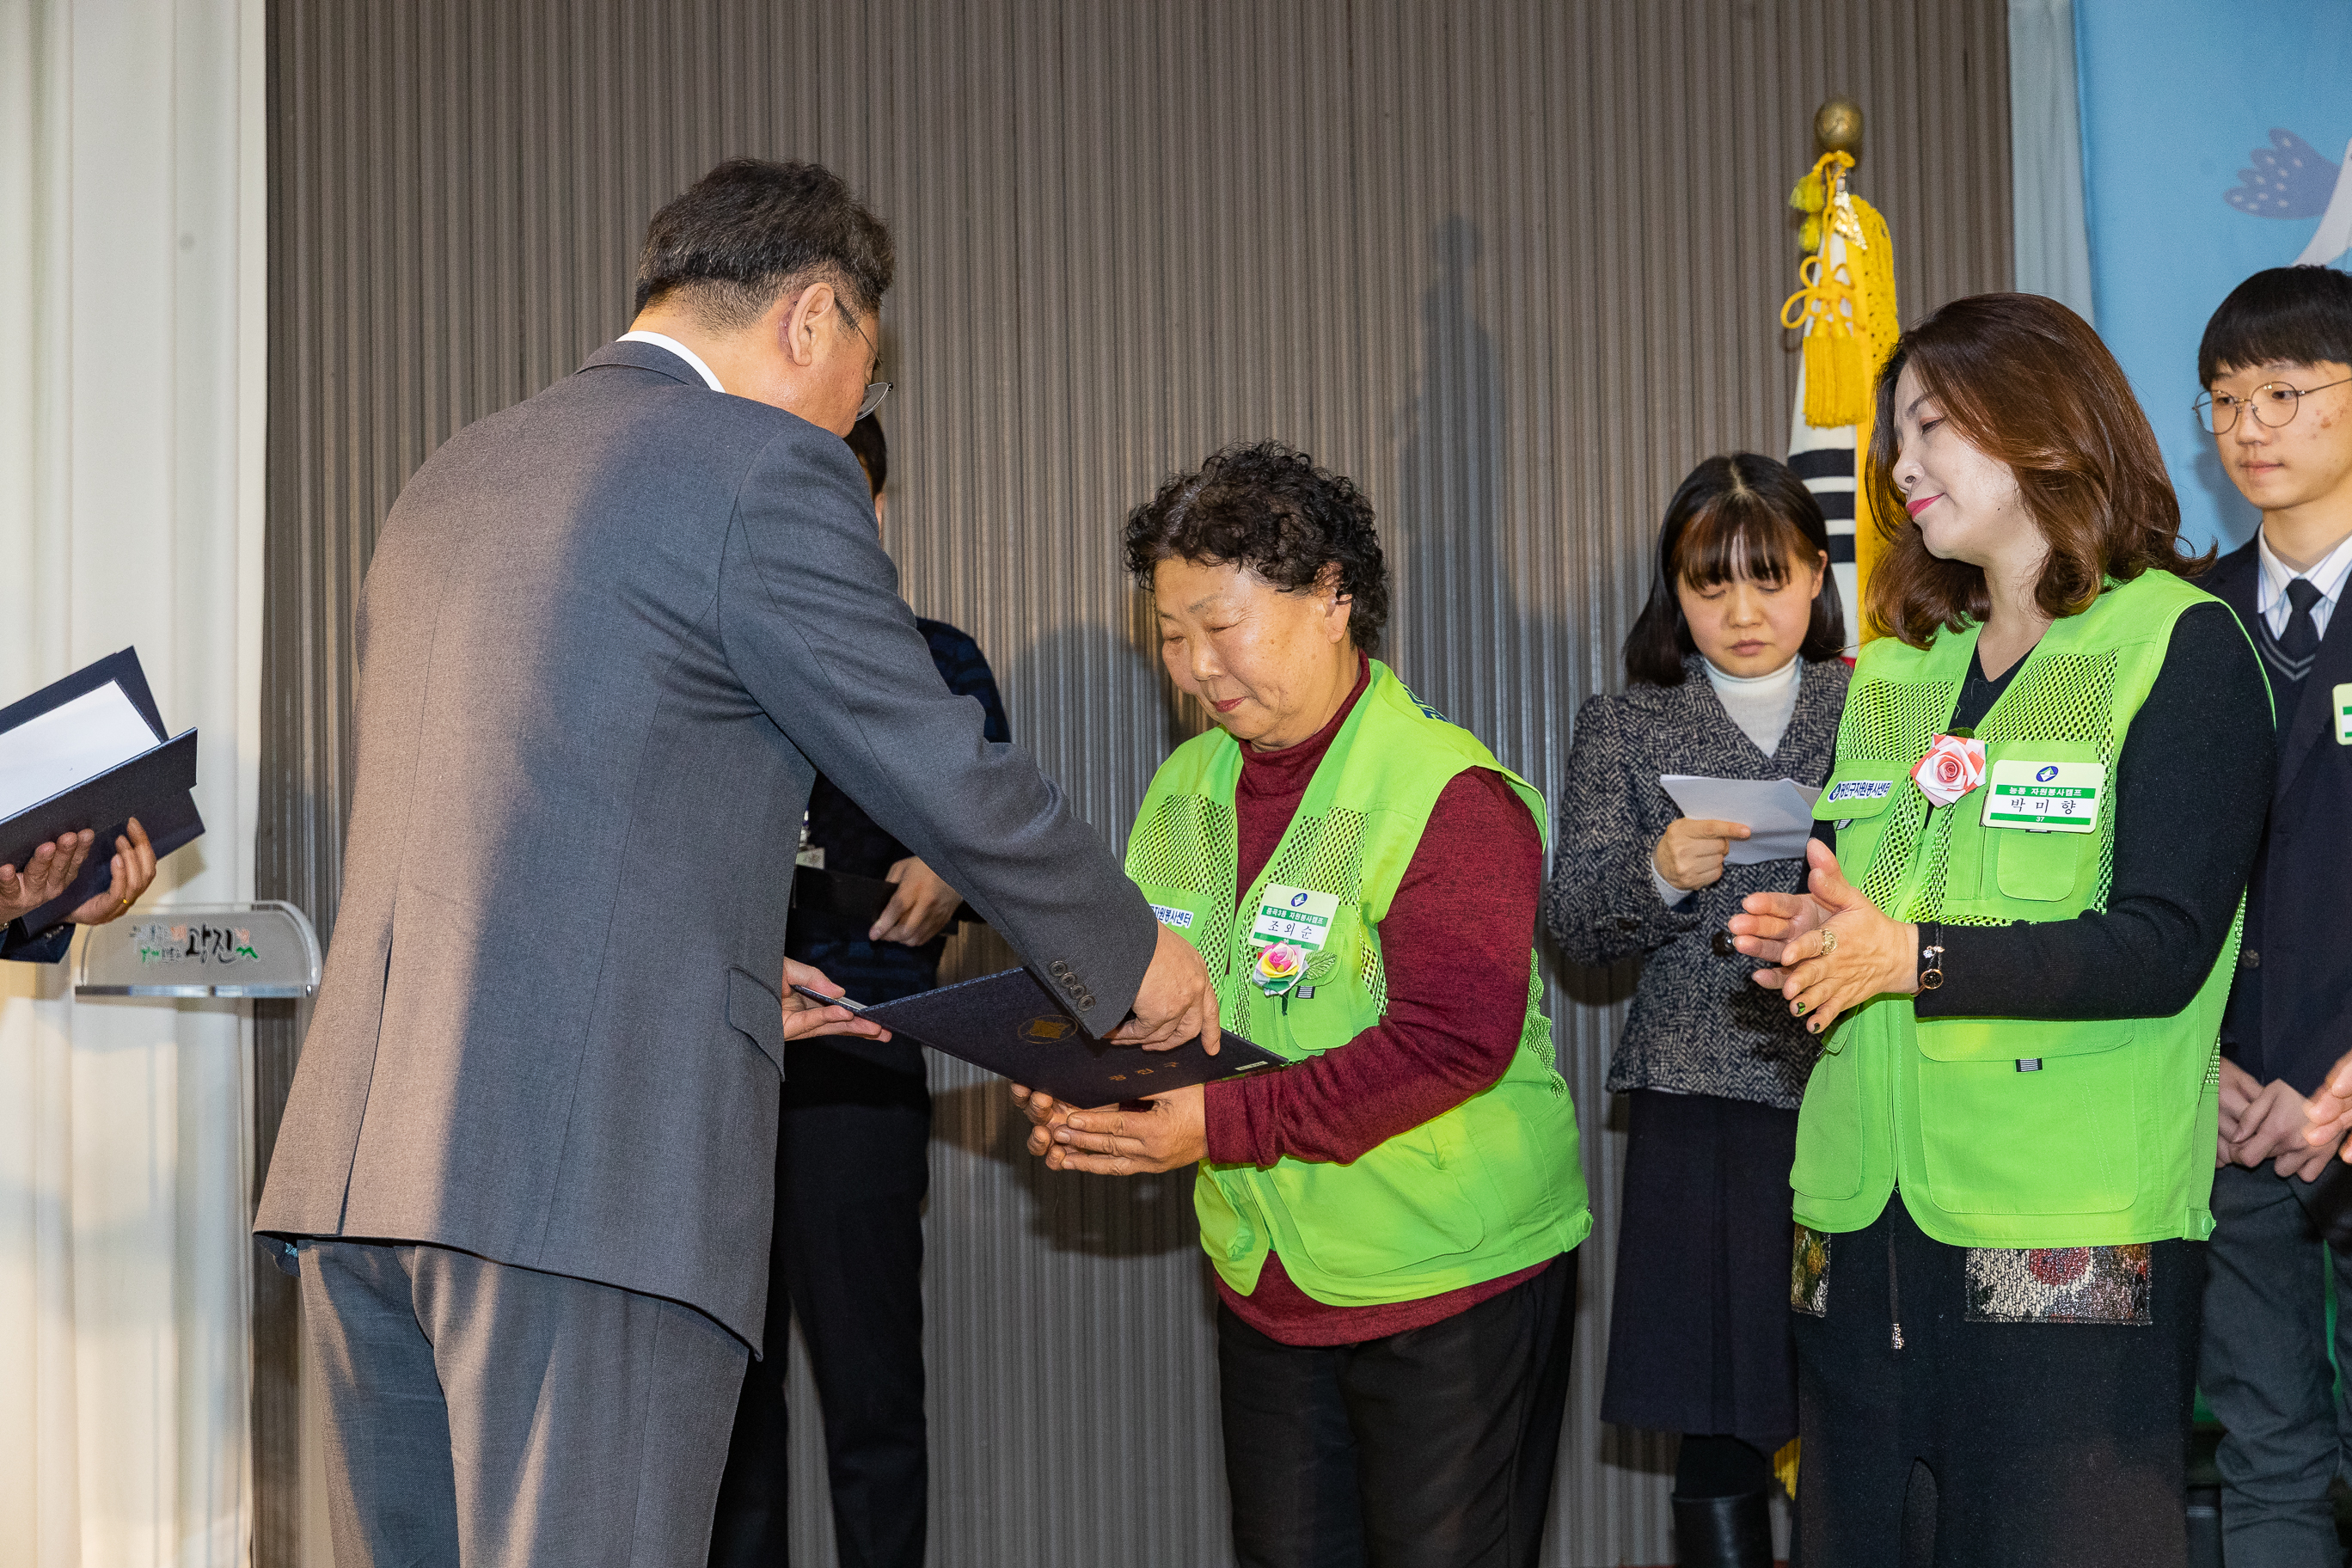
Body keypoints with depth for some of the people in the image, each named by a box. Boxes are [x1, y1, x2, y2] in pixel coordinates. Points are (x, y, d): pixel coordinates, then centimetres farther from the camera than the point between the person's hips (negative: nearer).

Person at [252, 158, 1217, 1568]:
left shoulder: (450, 481, 21)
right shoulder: (767, 468, -4)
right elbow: (952, 783, -2)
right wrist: (1132, 960, 14)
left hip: (358, 1156, 8)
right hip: (590, 1180, -8)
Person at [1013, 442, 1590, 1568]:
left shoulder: (1451, 793, -17)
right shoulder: (1183, 789, 8)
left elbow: (1453, 1037, -26)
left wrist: (1224, 1123, -28)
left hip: (1453, 1278, -7)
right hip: (1264, 1282, 7)